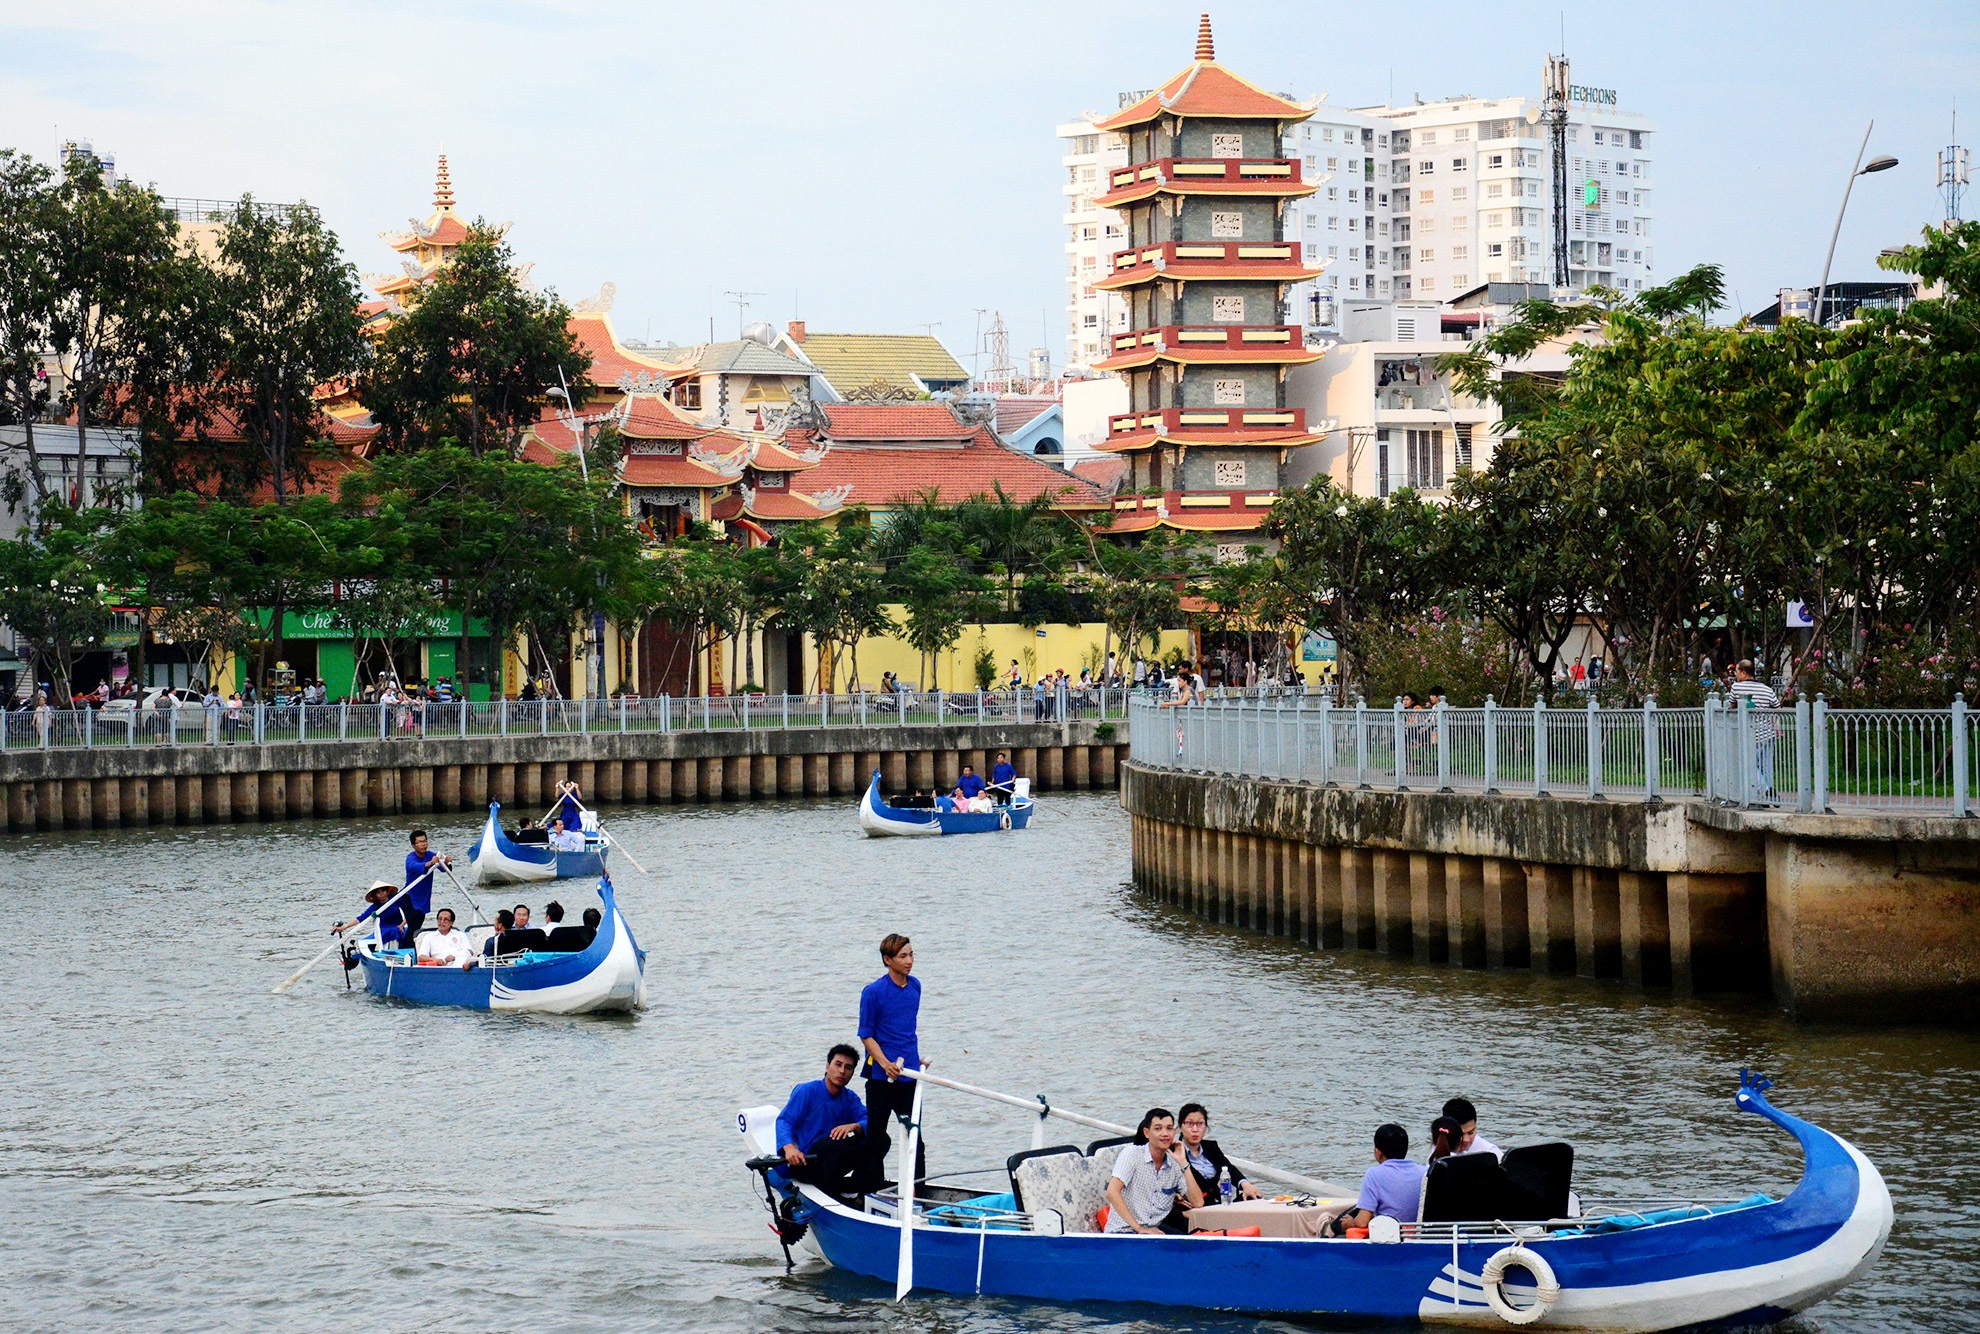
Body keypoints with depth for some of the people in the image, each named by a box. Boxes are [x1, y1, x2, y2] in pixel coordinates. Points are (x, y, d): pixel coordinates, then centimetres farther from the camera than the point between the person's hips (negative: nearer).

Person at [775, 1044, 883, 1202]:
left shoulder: (850, 1098, 12)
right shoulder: (807, 1091, -4)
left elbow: (870, 1122, -3)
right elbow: (784, 1121, -14)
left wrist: (853, 1126, -28)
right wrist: (789, 1148, -35)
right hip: (802, 1162, -6)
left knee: (880, 1139, -9)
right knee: (838, 1144, -36)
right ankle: (832, 1194, -25)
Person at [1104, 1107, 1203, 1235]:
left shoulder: (1175, 1164, 9)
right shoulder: (1132, 1153, -5)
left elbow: (1197, 1203, 0)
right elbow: (1112, 1193, -17)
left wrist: (1183, 1163, -6)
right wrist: (1139, 1228, -19)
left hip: (1154, 1229, 6)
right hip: (1124, 1231, -6)